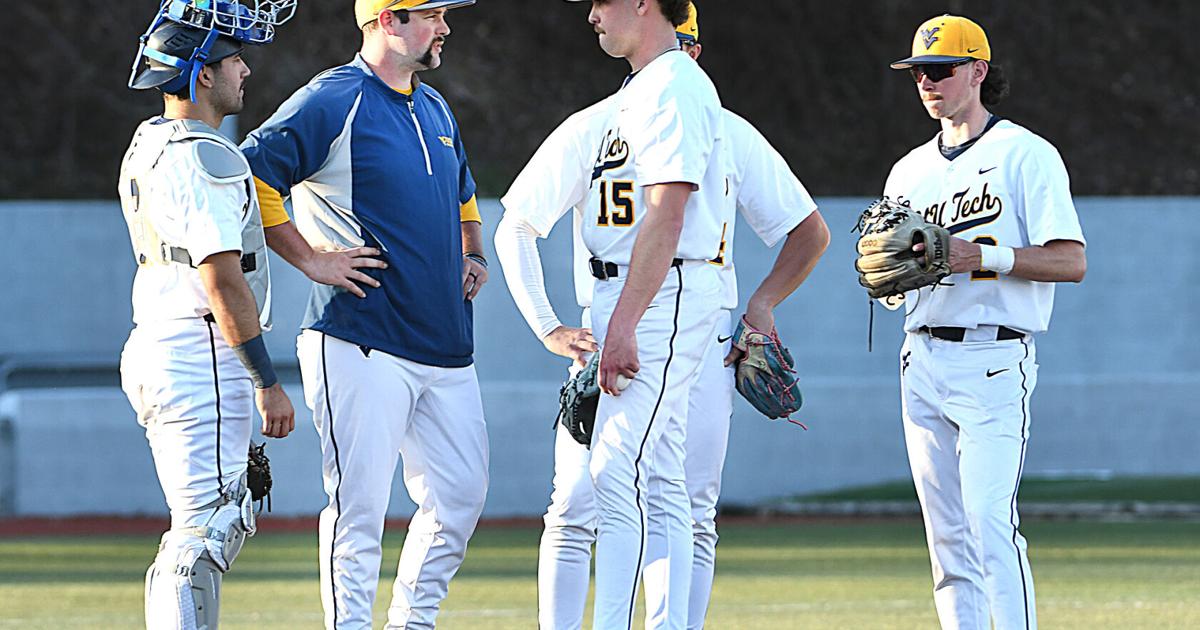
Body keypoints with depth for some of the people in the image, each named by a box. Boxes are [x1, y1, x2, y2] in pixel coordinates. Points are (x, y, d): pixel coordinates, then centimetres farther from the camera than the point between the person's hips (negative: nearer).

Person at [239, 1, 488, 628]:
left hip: (444, 341, 8)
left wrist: (472, 254, 19)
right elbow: (247, 180, -13)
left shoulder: (436, 110, 18)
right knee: (360, 504, -8)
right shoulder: (332, 101, -8)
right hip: (361, 345, -8)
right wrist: (313, 258, -14)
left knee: (461, 494, 8)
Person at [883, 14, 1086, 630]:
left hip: (993, 360, -7)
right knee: (946, 531, 5)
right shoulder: (910, 170, 19)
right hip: (922, 360, 7)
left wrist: (982, 256, -19)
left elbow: (1070, 261, -9)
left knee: (990, 519, -17)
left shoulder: (1027, 156, -2)